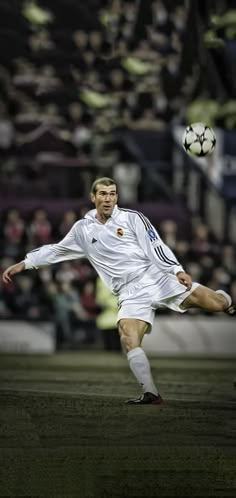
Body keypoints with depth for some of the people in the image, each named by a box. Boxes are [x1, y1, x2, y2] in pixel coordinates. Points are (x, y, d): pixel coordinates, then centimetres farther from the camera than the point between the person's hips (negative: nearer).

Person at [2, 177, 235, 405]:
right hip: (131, 295, 2)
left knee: (215, 302, -10)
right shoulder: (83, 230, 11)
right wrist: (24, 263, 20)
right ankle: (150, 394, -17)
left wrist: (177, 270, -18)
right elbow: (56, 250, 23)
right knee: (128, 340, -24)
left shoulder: (132, 218, 1)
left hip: (158, 278, -1)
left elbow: (156, 247, -4)